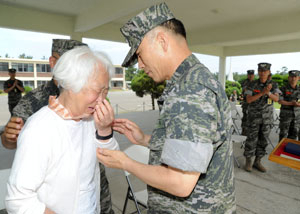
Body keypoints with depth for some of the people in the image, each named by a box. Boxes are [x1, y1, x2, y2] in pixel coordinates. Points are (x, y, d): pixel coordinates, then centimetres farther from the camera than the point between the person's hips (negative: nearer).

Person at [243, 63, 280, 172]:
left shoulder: (273, 85, -1)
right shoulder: (252, 84, -8)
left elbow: (276, 99, -13)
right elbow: (248, 100, -15)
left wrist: (268, 93, -33)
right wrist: (262, 93, -25)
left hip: (267, 117, 3)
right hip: (254, 116, -3)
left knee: (263, 140, 7)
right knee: (252, 139, -3)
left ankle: (257, 162, 20)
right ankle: (248, 161, 11)